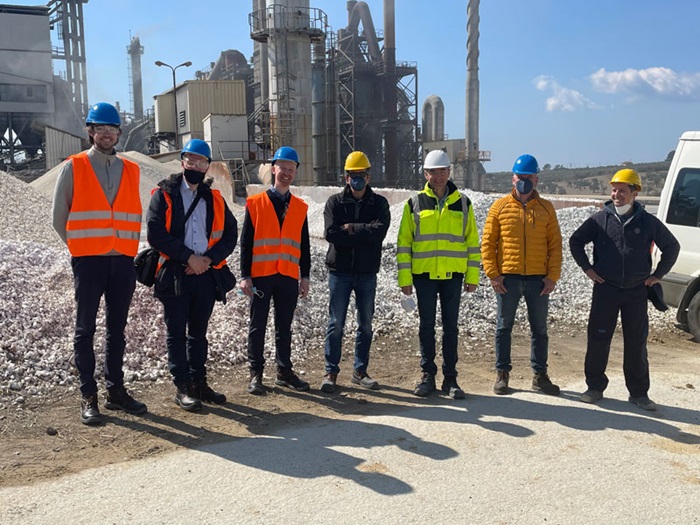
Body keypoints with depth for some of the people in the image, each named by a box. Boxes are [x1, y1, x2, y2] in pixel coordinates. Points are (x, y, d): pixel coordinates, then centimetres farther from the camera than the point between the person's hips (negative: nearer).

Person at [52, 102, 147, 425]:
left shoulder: (131, 170, 11)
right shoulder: (73, 168, 1)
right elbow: (59, 216, 4)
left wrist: (130, 248, 9)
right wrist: (81, 246, 3)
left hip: (123, 261, 3)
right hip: (88, 261, -3)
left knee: (116, 329, 10)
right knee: (86, 330, 1)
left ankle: (116, 391, 19)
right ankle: (88, 398, 9)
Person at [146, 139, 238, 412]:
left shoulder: (214, 198, 13)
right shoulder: (164, 194, 0)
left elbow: (230, 232, 8)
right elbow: (156, 233, -10)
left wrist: (210, 258, -8)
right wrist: (188, 257, -14)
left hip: (206, 273, 4)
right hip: (174, 274, -4)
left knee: (198, 332, 13)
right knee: (177, 333, 2)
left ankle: (199, 382, 22)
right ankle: (182, 388, 9)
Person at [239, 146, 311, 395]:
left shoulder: (300, 207, 10)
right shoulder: (255, 203, 1)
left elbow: (304, 245, 12)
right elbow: (246, 242, -1)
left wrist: (305, 276, 8)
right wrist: (245, 276, -7)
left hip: (289, 277, 3)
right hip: (261, 276, -3)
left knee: (285, 327, 11)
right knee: (258, 326, 4)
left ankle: (284, 371, 21)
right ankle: (256, 374, 13)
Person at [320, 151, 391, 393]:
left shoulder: (379, 203, 4)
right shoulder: (335, 202, 3)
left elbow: (379, 231, -14)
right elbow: (331, 233, -13)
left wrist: (350, 228, -12)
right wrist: (363, 235, -14)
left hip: (367, 273, 2)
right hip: (340, 271, -1)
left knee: (366, 324, 9)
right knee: (336, 323, 1)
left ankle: (360, 371, 21)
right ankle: (331, 372, 10)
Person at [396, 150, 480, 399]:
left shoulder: (463, 203, 6)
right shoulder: (414, 203, 3)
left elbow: (472, 242, 8)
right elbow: (403, 242, 2)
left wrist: (472, 276, 3)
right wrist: (404, 278, -3)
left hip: (453, 275, 1)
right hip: (424, 275, -1)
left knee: (450, 327, 6)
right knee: (427, 326, 6)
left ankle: (450, 378, 15)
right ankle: (427, 375, 18)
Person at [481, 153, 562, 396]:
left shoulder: (546, 208, 6)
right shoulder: (500, 207, 2)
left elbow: (555, 244, 5)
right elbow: (487, 242, 0)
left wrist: (553, 276, -4)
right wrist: (493, 274, -8)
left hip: (538, 279, 2)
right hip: (508, 278, -1)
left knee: (539, 329, 10)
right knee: (504, 327, 7)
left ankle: (540, 375, 22)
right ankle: (502, 374, 18)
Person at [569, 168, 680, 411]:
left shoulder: (648, 221, 1)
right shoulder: (600, 219, -1)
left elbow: (672, 247, 12)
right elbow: (576, 241, 8)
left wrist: (658, 274, 6)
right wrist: (587, 268, 2)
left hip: (637, 292, 1)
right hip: (605, 289, -1)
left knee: (637, 343, 7)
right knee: (598, 339, 2)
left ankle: (639, 393, 17)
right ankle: (595, 387, 14)